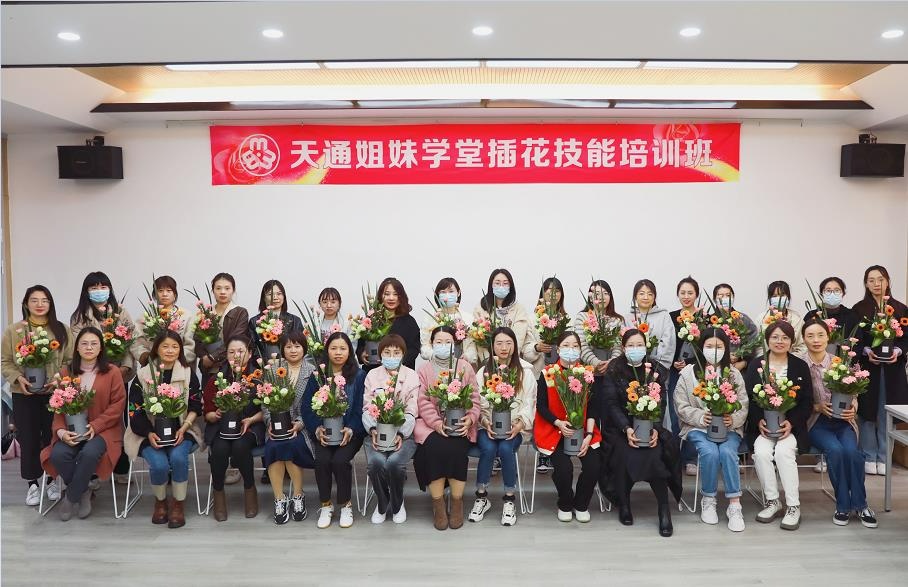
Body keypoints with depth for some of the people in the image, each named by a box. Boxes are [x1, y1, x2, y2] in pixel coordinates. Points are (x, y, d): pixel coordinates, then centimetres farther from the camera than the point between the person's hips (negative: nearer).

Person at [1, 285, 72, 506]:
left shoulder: (61, 330, 2)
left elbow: (71, 360, 1)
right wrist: (18, 378, -13)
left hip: (54, 393, 0)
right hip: (24, 394, 0)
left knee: (52, 436, 6)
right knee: (28, 438, 6)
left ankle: (52, 480, 23)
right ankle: (33, 483, 20)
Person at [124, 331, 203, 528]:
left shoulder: (188, 373, 4)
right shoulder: (143, 375, 2)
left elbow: (196, 406, 4)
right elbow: (135, 410, 0)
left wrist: (184, 428, -13)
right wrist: (149, 434, -15)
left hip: (181, 431, 0)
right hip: (150, 433, 0)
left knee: (178, 457, -30)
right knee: (159, 464, -27)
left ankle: (178, 504, -8)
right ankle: (160, 501, 6)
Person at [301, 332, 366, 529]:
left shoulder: (359, 375, 5)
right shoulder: (317, 375, 9)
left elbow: (361, 408, 0)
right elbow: (307, 406, 3)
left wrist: (350, 430, -16)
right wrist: (317, 429, -12)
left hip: (350, 432, -1)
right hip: (322, 432, 2)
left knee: (340, 460, -26)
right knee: (322, 460, -25)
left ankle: (346, 505, -3)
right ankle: (325, 505, -3)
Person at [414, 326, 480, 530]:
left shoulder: (465, 367, 9)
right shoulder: (423, 370, 8)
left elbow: (474, 398, 4)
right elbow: (423, 402, -3)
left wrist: (469, 419, -14)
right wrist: (437, 423, -17)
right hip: (430, 423, 0)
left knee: (457, 449, -28)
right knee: (435, 448, -28)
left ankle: (457, 502, -9)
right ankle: (438, 504, -13)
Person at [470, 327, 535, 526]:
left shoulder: (525, 372, 8)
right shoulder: (484, 372, 10)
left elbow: (529, 404, 1)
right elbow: (478, 404, 3)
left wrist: (519, 425, -16)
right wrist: (486, 423, -16)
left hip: (514, 427, -1)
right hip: (488, 426, 1)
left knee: (505, 449, -31)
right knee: (488, 448, -30)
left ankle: (510, 499, -12)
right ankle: (481, 497, -9)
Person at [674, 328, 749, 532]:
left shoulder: (733, 374, 9)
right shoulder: (688, 373, 3)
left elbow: (743, 406, 5)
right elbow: (681, 406, 1)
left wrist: (733, 419, -16)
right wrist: (701, 417, -16)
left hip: (728, 428, 1)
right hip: (698, 428, -1)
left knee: (727, 452, -29)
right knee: (710, 452, -29)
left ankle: (734, 505, -18)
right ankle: (708, 500, -7)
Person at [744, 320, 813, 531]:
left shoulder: (801, 367, 9)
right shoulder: (755, 366, 9)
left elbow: (807, 402, 4)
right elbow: (748, 399, 4)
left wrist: (791, 423, -12)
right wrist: (759, 421, -13)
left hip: (791, 426, -1)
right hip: (762, 426, 1)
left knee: (783, 451, -29)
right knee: (761, 452, -27)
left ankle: (793, 506, -18)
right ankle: (773, 502, -10)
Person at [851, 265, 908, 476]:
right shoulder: (859, 309, 3)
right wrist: (867, 351, -17)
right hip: (867, 367, -1)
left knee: (886, 413, 5)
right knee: (867, 412, 1)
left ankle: (883, 458, 15)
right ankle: (869, 457, 11)